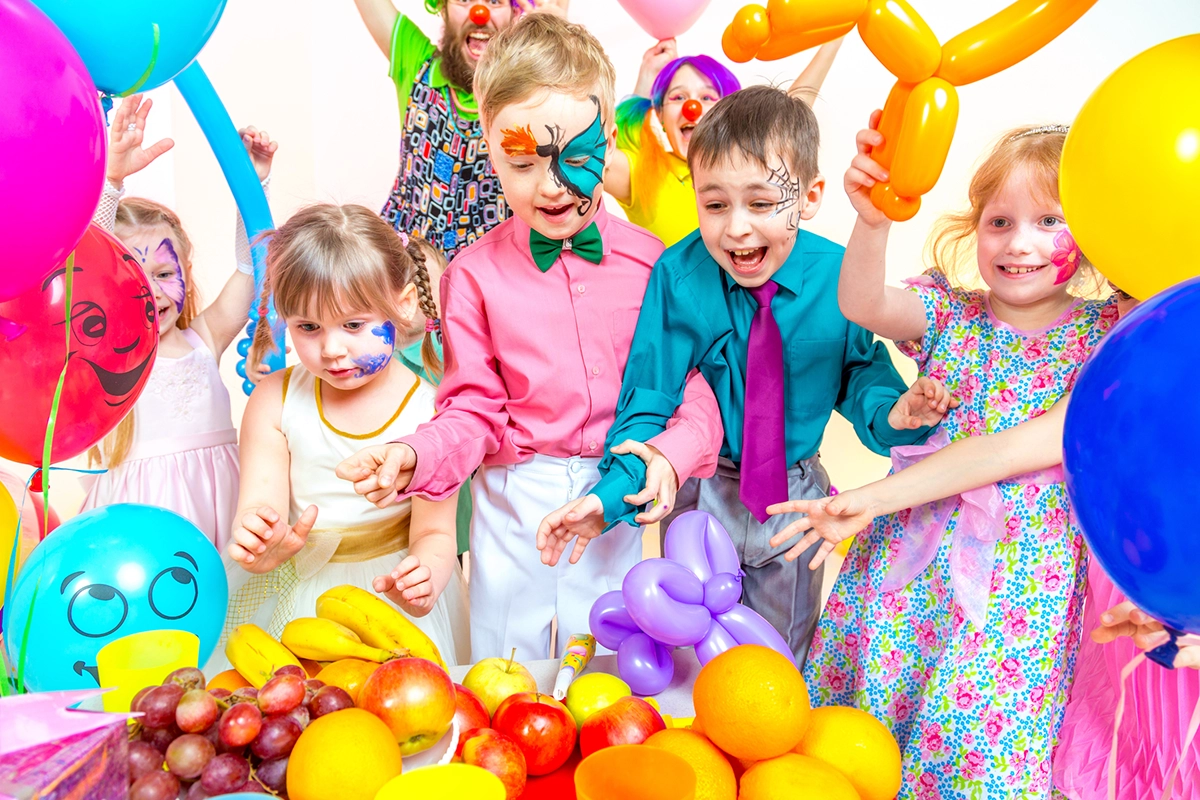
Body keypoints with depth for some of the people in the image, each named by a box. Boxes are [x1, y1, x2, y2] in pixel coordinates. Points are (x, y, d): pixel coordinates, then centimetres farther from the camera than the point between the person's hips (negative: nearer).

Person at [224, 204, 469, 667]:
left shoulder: (428, 413, -13)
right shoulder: (274, 402, -6)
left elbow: (434, 532, -11)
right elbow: (261, 505, -11)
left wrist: (423, 580, -34)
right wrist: (260, 545, -35)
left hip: (388, 592, -1)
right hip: (291, 596, 2)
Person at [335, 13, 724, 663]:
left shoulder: (651, 261, -4)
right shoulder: (475, 273, -5)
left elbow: (693, 383, -3)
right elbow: (473, 411, -3)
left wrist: (671, 453, -22)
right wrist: (414, 457, -22)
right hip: (515, 504, 0)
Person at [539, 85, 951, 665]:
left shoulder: (838, 276, -17)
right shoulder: (678, 275, -20)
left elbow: (859, 368, -4)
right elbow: (648, 399, -16)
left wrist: (891, 411, -26)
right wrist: (611, 492, -28)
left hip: (796, 496, 2)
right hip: (701, 494, -1)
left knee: (783, 657, 23)